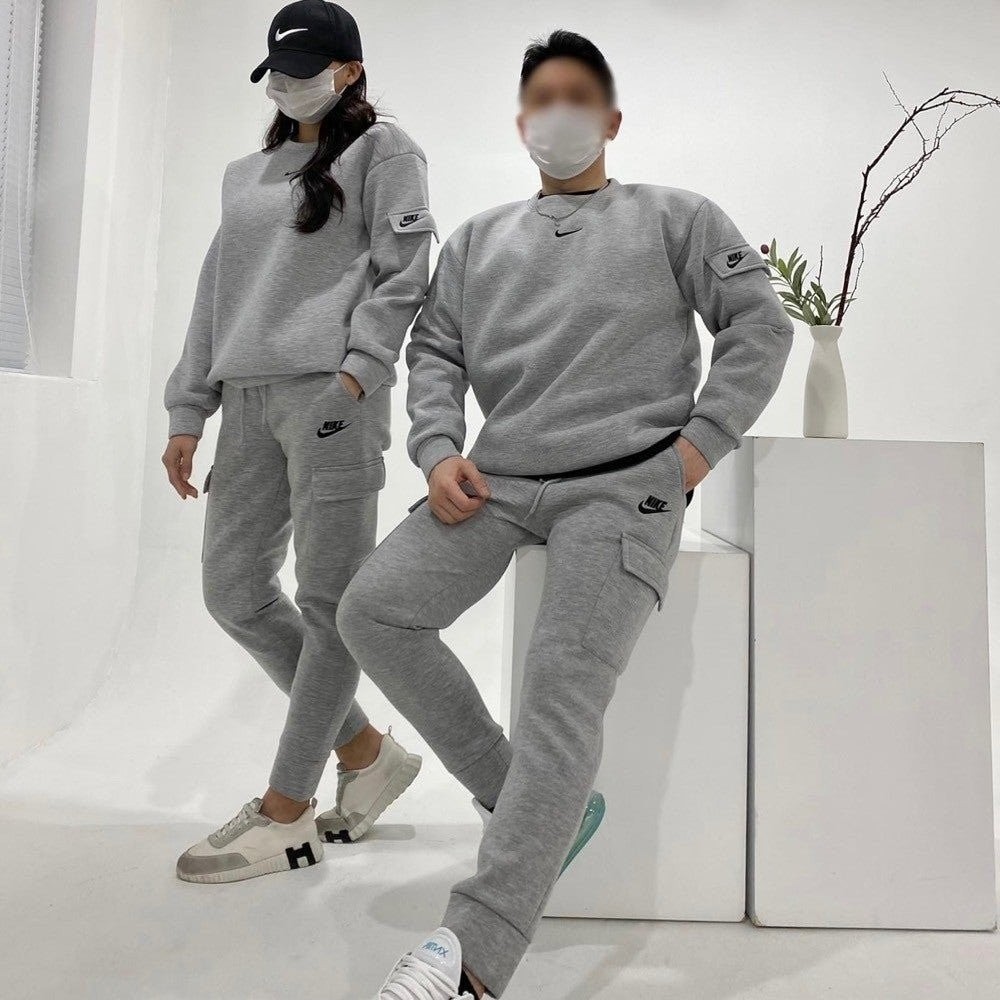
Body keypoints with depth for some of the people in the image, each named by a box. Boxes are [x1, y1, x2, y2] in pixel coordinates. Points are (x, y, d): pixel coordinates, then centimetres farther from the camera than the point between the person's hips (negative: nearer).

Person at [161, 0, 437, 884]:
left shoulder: (382, 149, 10)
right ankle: (367, 752, 18)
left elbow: (404, 273, -2)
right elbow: (216, 294, 22)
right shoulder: (248, 173, 26)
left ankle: (286, 814, 5)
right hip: (249, 397, 7)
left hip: (331, 392, -7)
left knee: (329, 600, -6)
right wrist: (188, 410, 14)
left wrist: (358, 370, -15)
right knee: (235, 590, 4)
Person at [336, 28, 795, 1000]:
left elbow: (759, 323, 8)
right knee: (372, 609, -14)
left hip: (627, 481, -4)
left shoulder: (674, 216, 15)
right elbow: (434, 351, 16)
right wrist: (439, 452, -3)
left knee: (564, 685, -22)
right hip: (499, 478, 5)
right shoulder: (478, 237, 23)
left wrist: (699, 444, -4)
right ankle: (514, 796, -1)